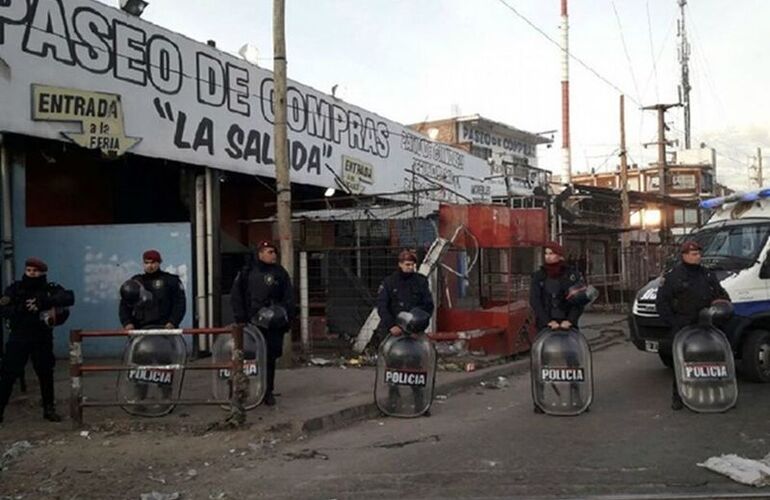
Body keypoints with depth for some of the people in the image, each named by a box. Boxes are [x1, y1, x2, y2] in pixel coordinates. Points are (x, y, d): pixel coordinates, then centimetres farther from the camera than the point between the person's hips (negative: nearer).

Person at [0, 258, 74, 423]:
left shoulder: (50, 289, -2)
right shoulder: (16, 288, 1)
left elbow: (69, 298, -19)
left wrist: (44, 302, -29)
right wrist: (21, 310, -24)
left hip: (42, 339, 0)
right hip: (19, 337, 0)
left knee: (46, 373, 8)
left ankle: (49, 409, 22)